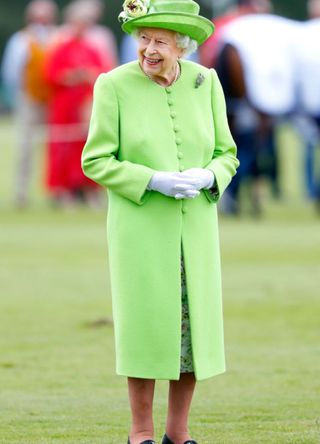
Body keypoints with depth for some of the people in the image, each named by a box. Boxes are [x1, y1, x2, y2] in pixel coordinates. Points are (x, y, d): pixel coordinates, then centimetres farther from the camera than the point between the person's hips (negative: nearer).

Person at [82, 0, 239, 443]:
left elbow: (225, 155, 6)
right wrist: (155, 181, -20)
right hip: (140, 225, -3)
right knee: (145, 327, -1)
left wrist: (206, 178, -17)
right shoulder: (114, 86, -10)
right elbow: (96, 162, -8)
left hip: (195, 226, 4)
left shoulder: (205, 83, 0)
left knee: (194, 326, 5)